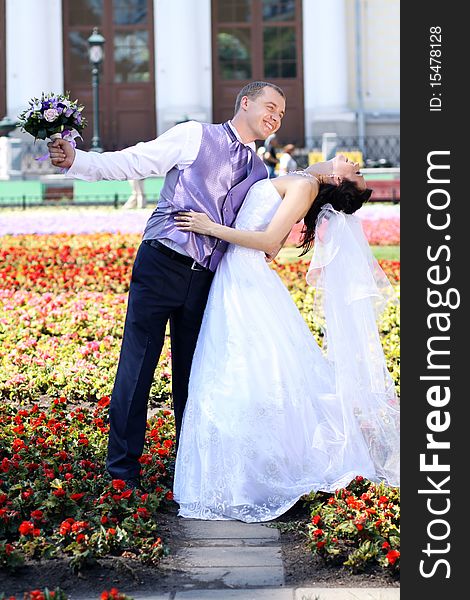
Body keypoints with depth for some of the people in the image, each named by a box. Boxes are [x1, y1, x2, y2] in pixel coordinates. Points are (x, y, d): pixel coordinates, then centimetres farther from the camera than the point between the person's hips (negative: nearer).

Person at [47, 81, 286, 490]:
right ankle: (122, 469, 2)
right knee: (137, 365, -5)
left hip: (205, 280, 5)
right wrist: (75, 160, -16)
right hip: (161, 264, -5)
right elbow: (130, 163, -2)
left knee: (192, 375, 9)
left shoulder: (258, 172, 18)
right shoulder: (195, 137, 2)